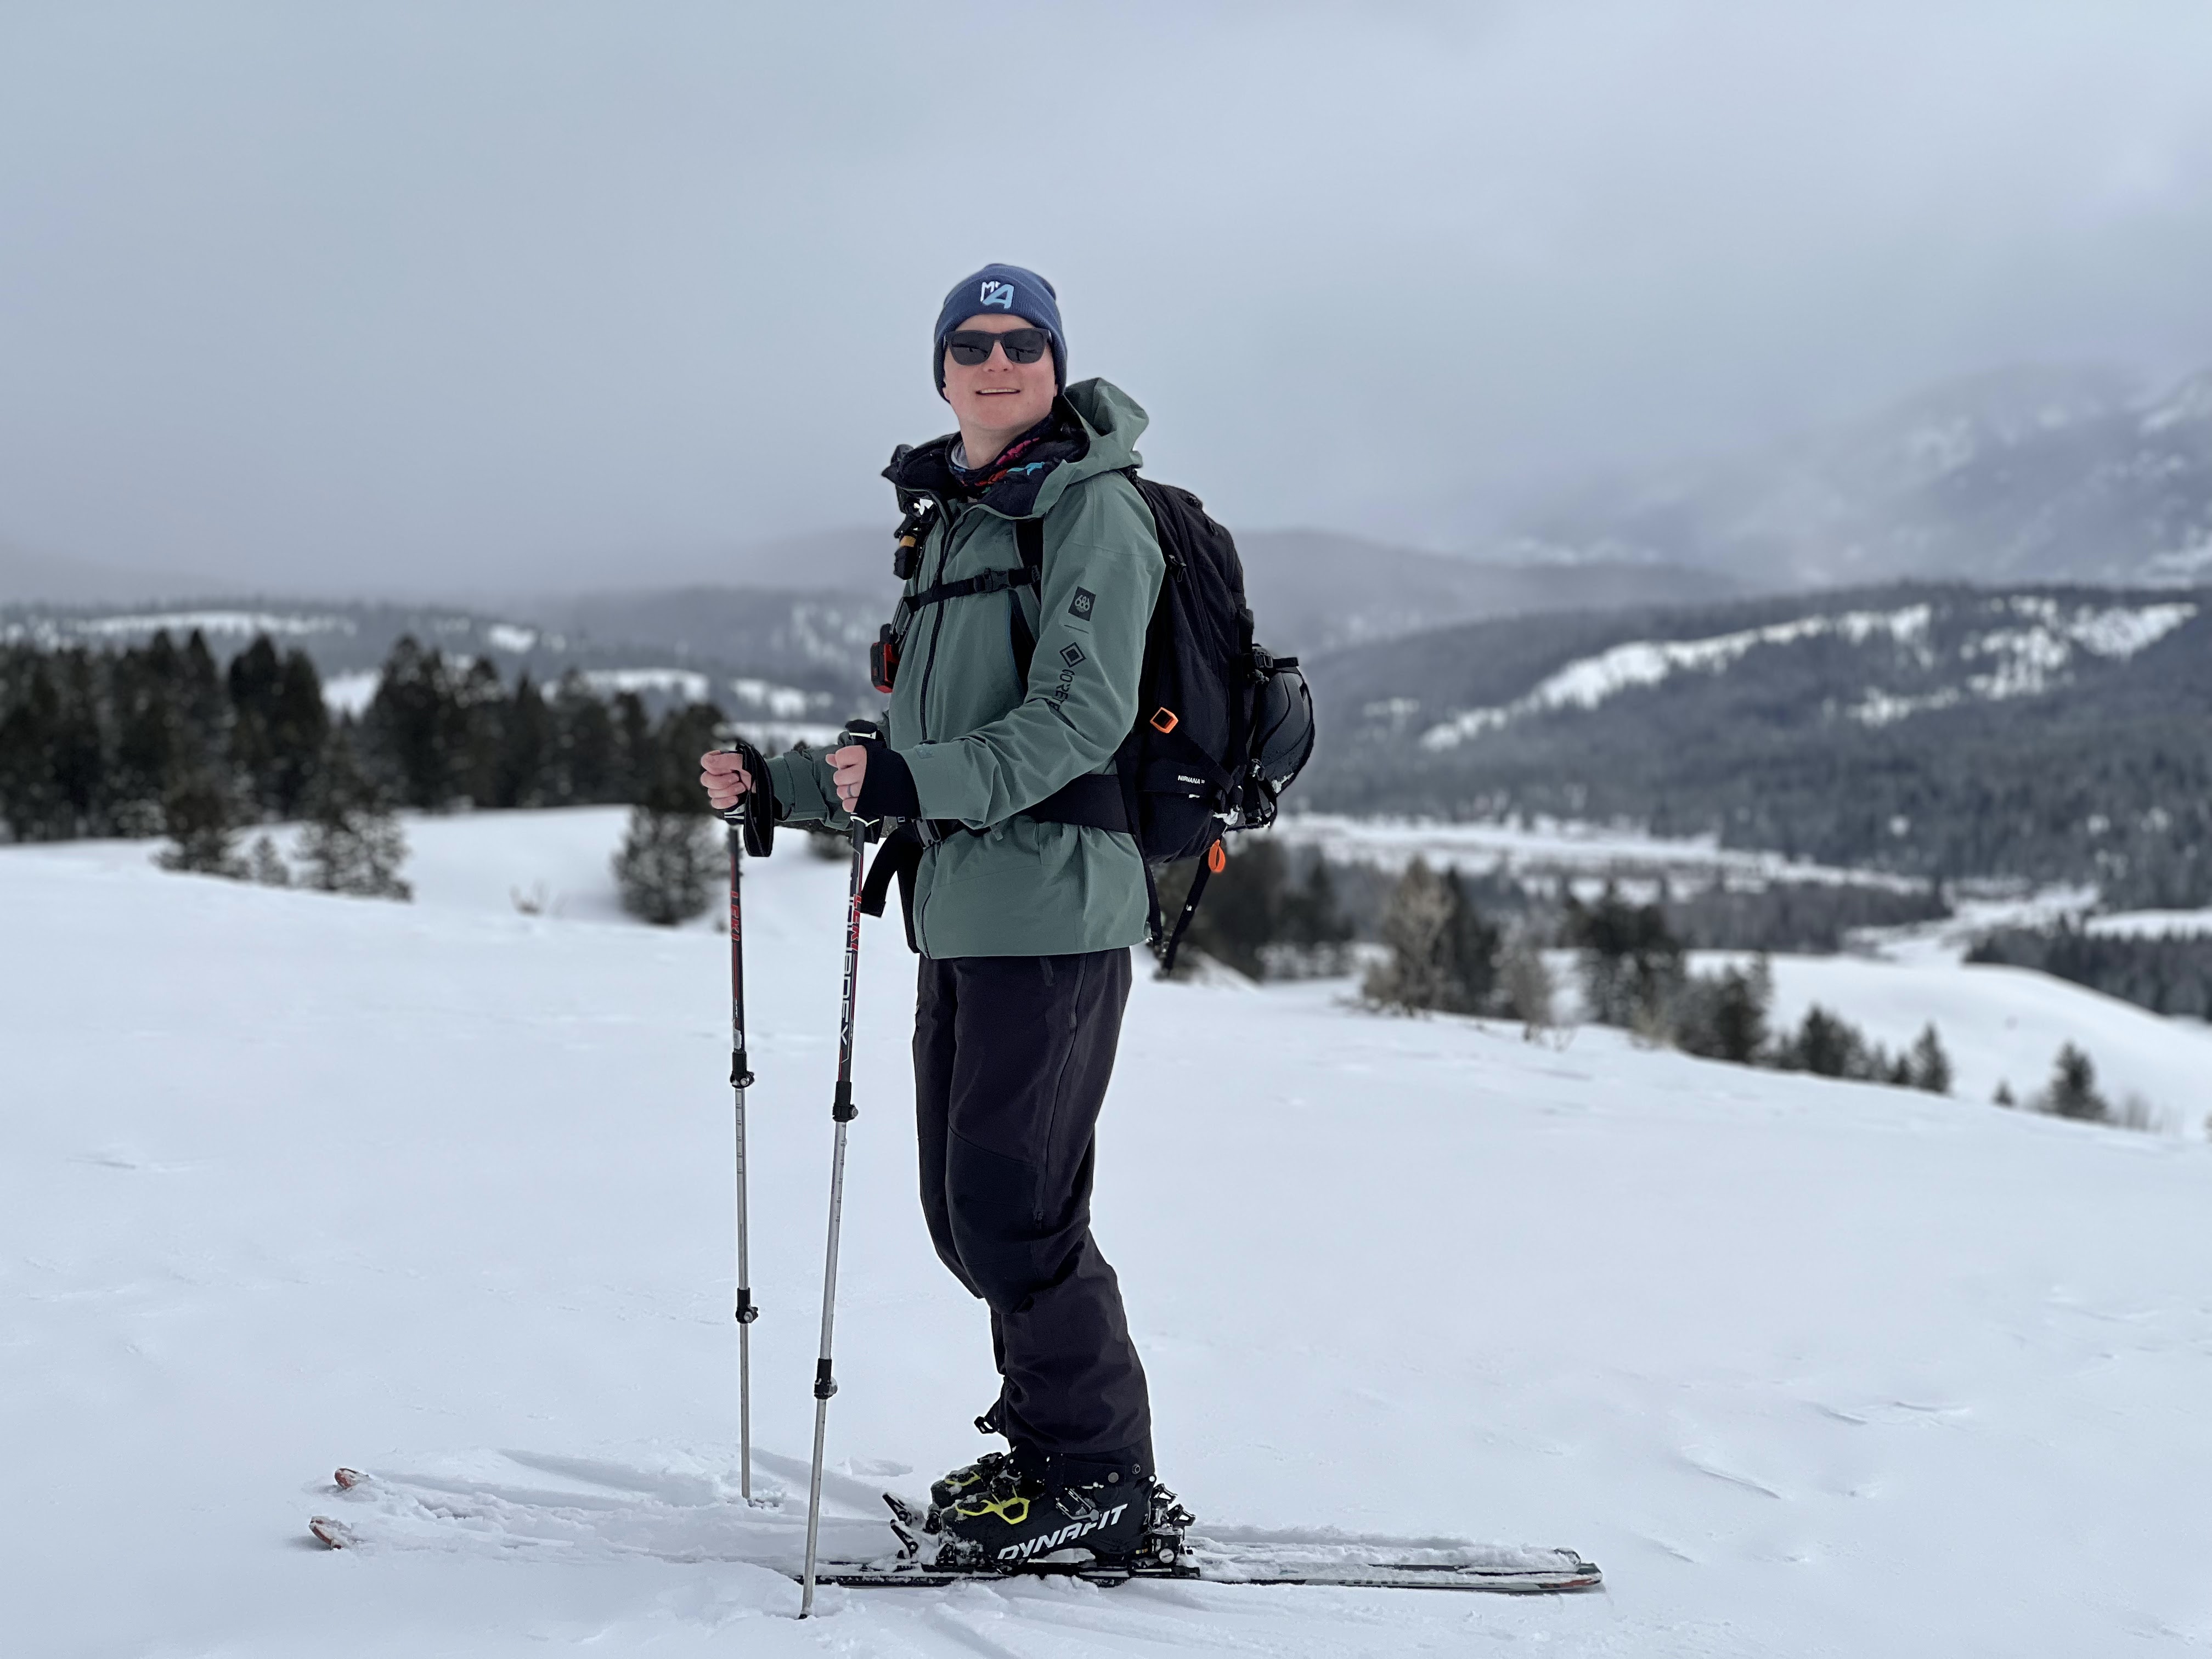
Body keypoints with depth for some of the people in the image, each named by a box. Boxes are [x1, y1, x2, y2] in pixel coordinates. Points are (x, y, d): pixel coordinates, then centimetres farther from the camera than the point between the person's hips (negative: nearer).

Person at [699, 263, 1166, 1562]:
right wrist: (783, 786, 15)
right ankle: (1050, 1438, 26)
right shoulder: (951, 521, 21)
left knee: (1013, 1205, -8)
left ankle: (1098, 1479, 4)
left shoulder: (1094, 508, -5)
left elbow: (1080, 717, -18)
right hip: (962, 906, 9)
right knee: (965, 1204, 12)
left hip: (1053, 902, -9)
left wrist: (917, 781, -29)